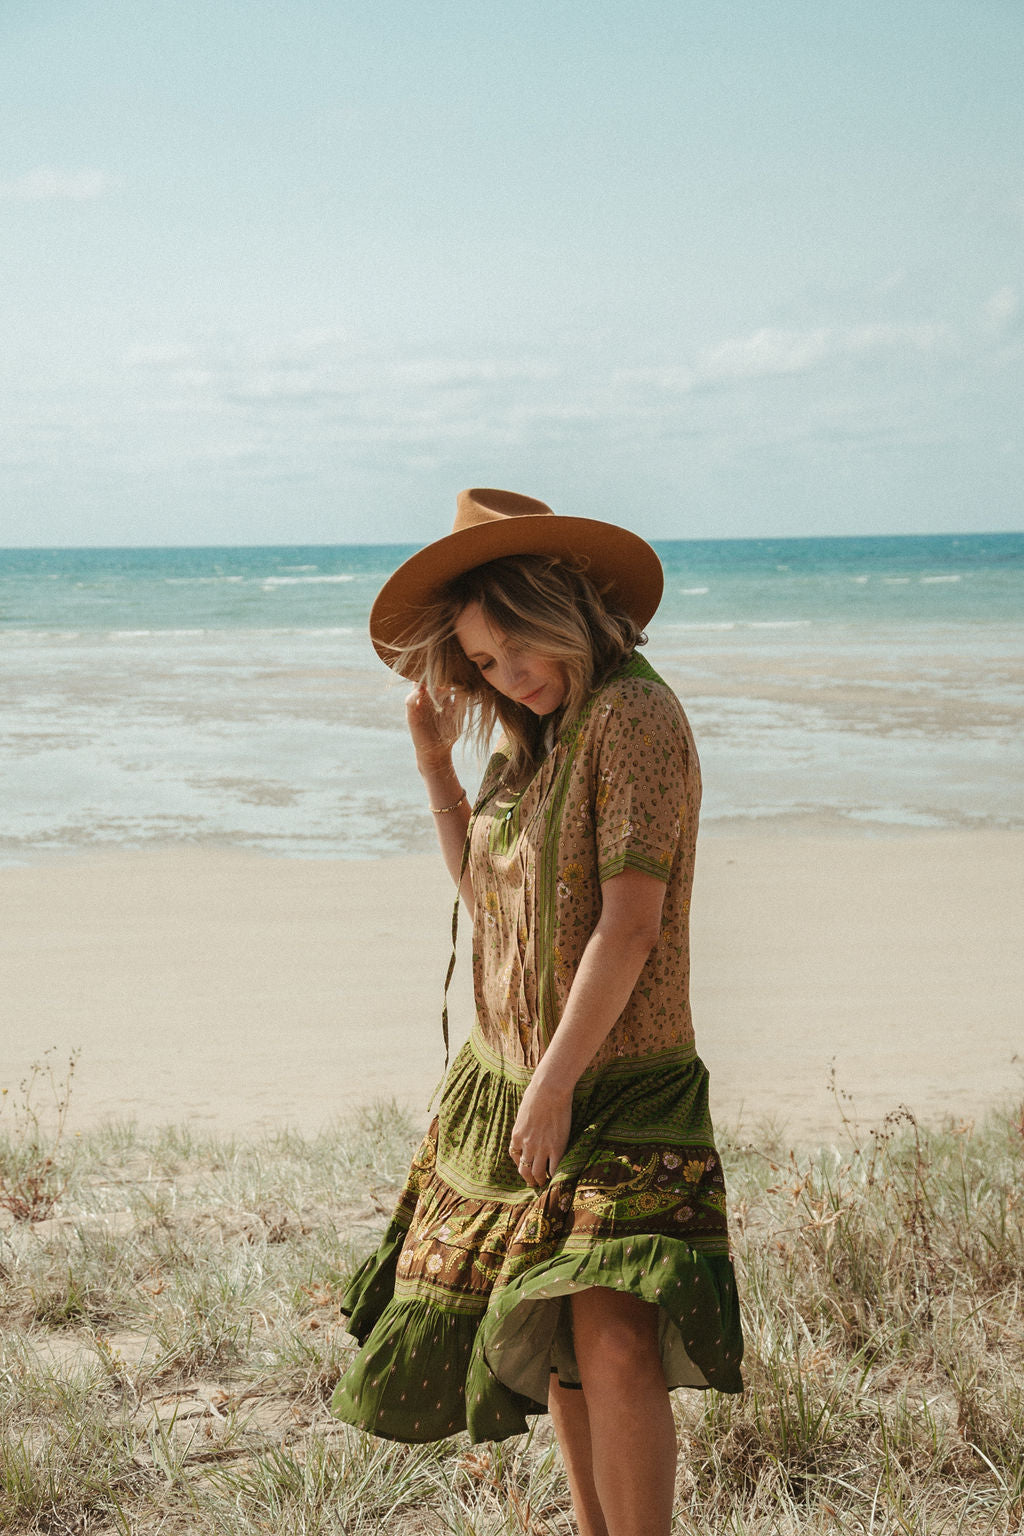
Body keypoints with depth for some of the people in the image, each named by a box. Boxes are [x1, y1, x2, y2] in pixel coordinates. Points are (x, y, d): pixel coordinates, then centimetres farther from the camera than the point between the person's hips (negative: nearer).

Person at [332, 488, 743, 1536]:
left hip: (618, 1087, -8)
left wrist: (556, 1082, -21)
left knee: (612, 1340, -19)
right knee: (553, 1339, 14)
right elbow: (484, 892, 19)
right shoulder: (536, 740, 13)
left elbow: (631, 922, -20)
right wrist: (434, 763, 11)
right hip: (504, 1077, 8)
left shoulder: (634, 715, -14)